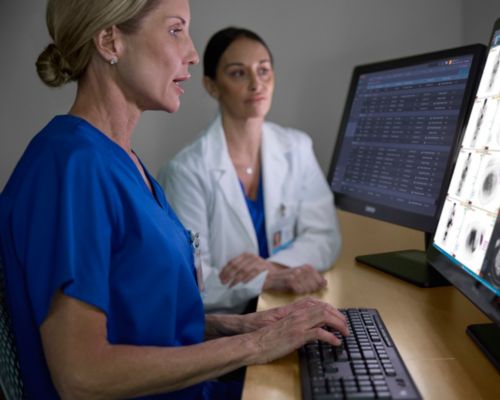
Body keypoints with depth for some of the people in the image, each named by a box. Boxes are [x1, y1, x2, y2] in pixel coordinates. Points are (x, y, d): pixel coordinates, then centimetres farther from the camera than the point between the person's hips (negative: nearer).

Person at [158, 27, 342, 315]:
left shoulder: (297, 147, 1)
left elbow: (325, 236, 0)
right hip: (218, 324, -4)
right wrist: (272, 279, -28)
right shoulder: (187, 170, -14)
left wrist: (272, 265, -18)